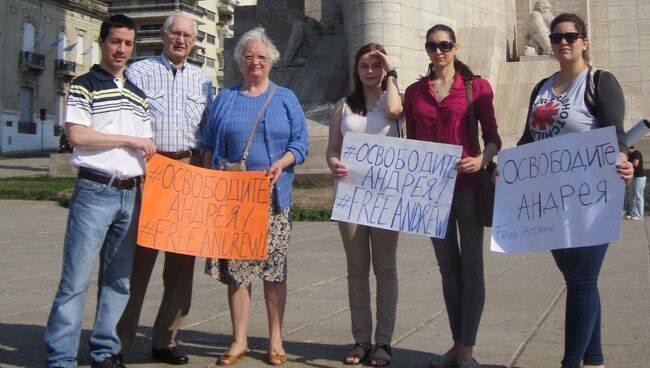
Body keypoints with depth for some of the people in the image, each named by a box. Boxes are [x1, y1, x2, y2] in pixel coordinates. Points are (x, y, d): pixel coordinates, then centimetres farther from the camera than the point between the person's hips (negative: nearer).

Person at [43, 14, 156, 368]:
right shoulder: (84, 85, 0)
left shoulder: (138, 94, 19)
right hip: (94, 191, -6)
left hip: (131, 193, 6)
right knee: (76, 278, -6)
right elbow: (77, 135, -13)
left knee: (119, 279, 9)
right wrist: (129, 140, -9)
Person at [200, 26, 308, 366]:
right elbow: (209, 146, 13)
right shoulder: (225, 99, 13)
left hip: (273, 198, -1)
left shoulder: (285, 99, 10)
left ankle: (275, 340, 12)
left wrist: (281, 164, -14)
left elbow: (300, 143, 4)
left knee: (275, 269, 1)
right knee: (236, 269, 1)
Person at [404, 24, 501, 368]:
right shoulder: (414, 92, 12)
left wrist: (481, 159, -19)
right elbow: (412, 141, 14)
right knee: (448, 268, 10)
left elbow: (492, 137, 0)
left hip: (467, 184, -4)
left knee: (470, 267, -2)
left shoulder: (476, 86, 2)